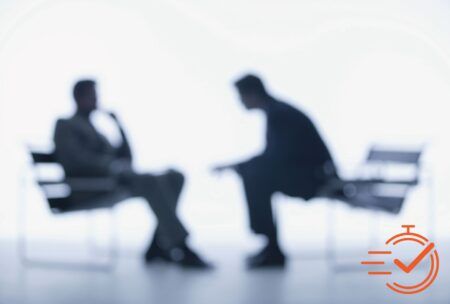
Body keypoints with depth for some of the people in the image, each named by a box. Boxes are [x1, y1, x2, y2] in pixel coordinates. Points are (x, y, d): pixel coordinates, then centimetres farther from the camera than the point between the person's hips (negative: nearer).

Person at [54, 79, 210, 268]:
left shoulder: (93, 130, 33)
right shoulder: (64, 126, 9)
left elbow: (125, 158, 22)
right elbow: (76, 161, -11)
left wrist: (120, 127, 11)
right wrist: (112, 166, -19)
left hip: (113, 180, 8)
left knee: (174, 176, -10)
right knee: (151, 181, -33)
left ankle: (160, 244, -19)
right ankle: (180, 248, -34)